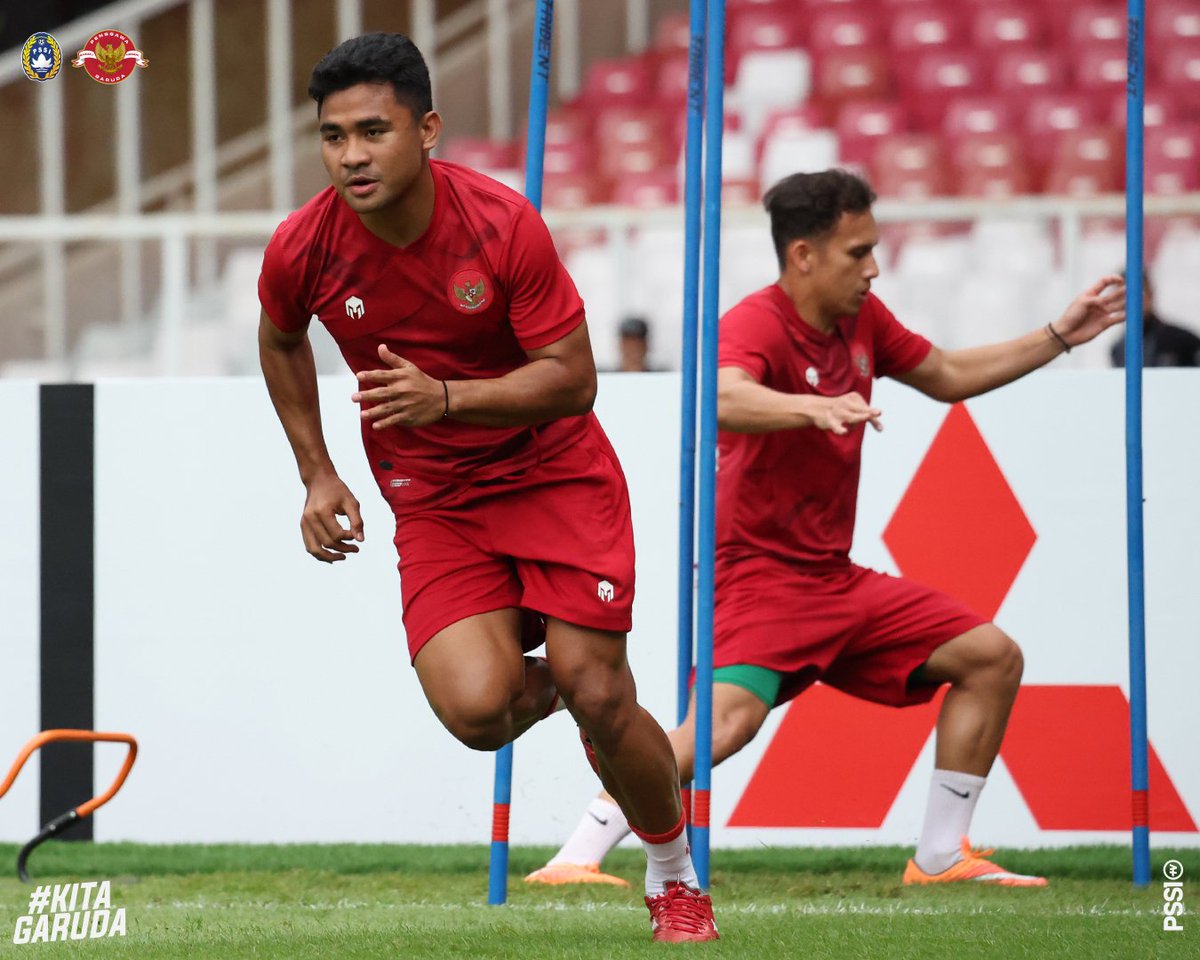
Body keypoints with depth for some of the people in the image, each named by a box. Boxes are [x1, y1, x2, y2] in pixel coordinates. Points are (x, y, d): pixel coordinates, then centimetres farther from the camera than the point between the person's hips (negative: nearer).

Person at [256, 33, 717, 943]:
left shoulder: (502, 223, -20)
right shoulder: (302, 250, -13)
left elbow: (573, 381, -16)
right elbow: (281, 342, 13)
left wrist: (446, 398, -31)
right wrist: (318, 476, 7)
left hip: (555, 472, -2)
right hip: (433, 500, 2)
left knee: (597, 699, -11)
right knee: (475, 708, -20)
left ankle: (675, 875, 18)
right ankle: (542, 680, 19)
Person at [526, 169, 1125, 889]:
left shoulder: (861, 318, 9)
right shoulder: (756, 324, -18)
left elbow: (948, 377, 25)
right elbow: (721, 399, -40)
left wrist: (1061, 336, 22)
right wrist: (816, 407, -57)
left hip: (836, 579, 9)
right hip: (760, 577, -9)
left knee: (992, 658, 7)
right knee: (728, 717, -31)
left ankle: (941, 858, 12)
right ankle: (575, 861, -27)